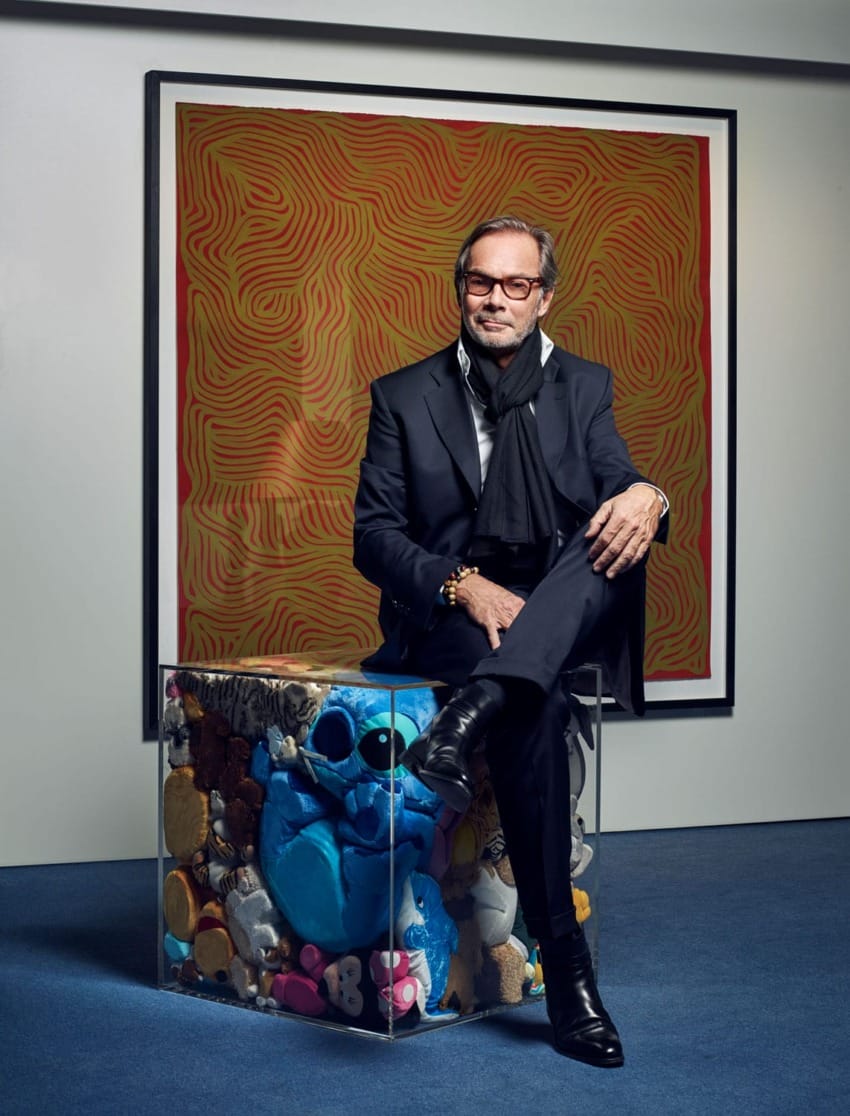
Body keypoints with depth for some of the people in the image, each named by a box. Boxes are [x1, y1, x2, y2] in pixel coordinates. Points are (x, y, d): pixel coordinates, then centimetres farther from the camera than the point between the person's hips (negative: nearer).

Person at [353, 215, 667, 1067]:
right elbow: (372, 535, 2)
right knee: (534, 706, -34)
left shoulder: (583, 388, 15)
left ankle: (472, 712, -46)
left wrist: (645, 497, -27)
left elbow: (621, 483, 0)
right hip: (447, 618, -2)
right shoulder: (404, 396, 10)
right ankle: (564, 966, -31)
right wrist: (462, 586, -17)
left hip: (564, 615, 2)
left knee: (619, 529, -30)